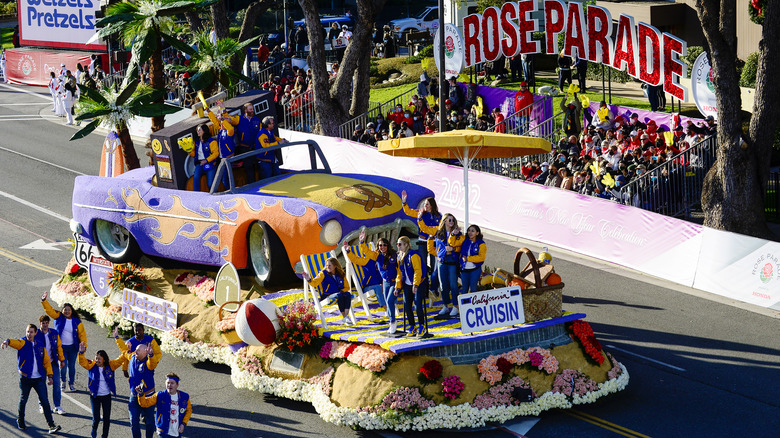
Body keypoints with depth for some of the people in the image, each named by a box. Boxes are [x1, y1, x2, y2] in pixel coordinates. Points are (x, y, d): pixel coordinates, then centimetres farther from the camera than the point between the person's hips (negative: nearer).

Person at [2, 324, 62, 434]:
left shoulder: (40, 346, 8)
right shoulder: (22, 343, -3)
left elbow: (46, 361, 14)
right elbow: (15, 342, -27)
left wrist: (50, 375, 5)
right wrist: (7, 341, -50)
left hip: (39, 378, 2)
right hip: (25, 378, -2)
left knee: (45, 401, -4)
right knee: (23, 400, 12)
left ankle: (51, 426, -5)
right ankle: (20, 421, 36)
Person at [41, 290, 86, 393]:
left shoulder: (77, 321, 1)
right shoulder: (59, 317, 0)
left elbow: (82, 333, 0)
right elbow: (49, 309, -7)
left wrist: (83, 344, -11)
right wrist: (44, 300, -22)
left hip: (73, 347, 1)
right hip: (61, 347, -1)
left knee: (71, 366, 6)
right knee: (63, 365, -6)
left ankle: (71, 384, 24)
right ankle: (62, 381, 21)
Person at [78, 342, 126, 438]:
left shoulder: (110, 366, -4)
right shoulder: (92, 365, -6)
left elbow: (121, 359, -4)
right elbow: (82, 362, -18)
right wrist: (81, 353, -36)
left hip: (106, 396, 1)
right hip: (95, 396, -1)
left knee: (107, 418, 5)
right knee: (96, 418, -2)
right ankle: (94, 430, 30)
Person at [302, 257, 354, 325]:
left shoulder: (341, 275, 12)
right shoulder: (323, 274, 4)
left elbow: (347, 287, 18)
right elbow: (315, 283, -8)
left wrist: (342, 291, -4)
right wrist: (309, 279, -30)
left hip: (339, 294, 3)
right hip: (327, 296, -3)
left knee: (347, 294, -31)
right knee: (340, 296, -35)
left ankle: (346, 316, -37)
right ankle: (344, 319, -31)